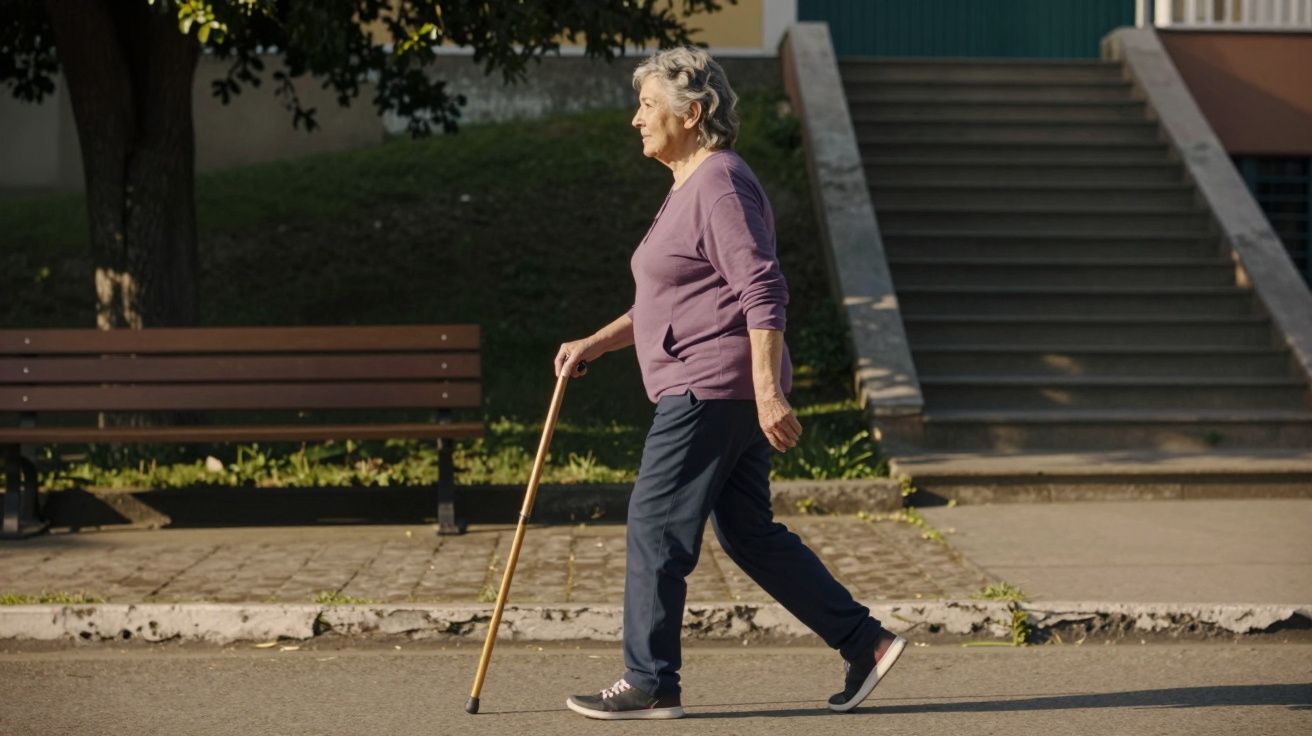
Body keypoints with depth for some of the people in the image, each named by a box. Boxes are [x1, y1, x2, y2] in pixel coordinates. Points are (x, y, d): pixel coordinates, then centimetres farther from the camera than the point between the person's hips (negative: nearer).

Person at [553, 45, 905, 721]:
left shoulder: (720, 186, -13)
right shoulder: (687, 188, 19)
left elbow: (763, 294, -20)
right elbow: (670, 303, 26)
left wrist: (768, 393, -26)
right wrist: (593, 344, 19)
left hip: (713, 387, -11)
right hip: (714, 390, 11)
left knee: (655, 526, -5)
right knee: (749, 533, 11)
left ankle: (650, 684, 2)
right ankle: (865, 642, 12)